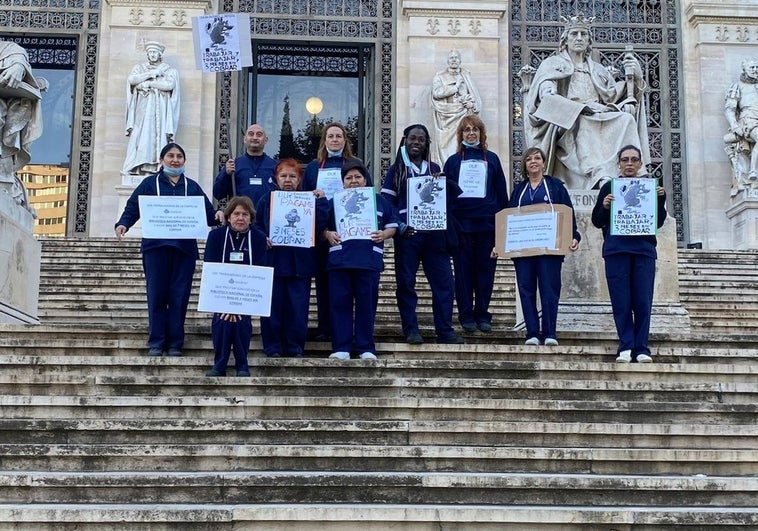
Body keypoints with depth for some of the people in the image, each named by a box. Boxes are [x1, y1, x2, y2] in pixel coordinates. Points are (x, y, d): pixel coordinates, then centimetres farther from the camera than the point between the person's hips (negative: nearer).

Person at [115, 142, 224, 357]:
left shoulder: (192, 186, 15)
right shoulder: (150, 183, 10)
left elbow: (207, 213, 9)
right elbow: (132, 208, 4)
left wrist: (217, 216, -13)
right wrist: (123, 224, -14)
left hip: (184, 248, 1)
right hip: (156, 246, -1)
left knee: (179, 297, 1)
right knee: (156, 296, -2)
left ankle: (175, 344, 8)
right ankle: (156, 343, 5)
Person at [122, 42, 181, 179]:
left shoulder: (170, 71, 10)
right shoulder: (140, 67, 16)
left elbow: (170, 85, -9)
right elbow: (131, 79, -3)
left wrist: (147, 83, -8)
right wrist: (152, 73, -7)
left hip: (159, 110, -1)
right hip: (142, 109, 1)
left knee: (156, 139, -11)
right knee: (139, 139, -9)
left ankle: (152, 170, -16)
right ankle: (136, 170, -15)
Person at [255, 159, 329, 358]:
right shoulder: (266, 200, 9)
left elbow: (319, 227, -4)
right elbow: (256, 227, 8)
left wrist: (321, 201, -8)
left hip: (300, 263, 0)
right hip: (272, 261, 0)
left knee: (298, 307, 1)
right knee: (273, 306, 1)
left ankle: (295, 347, 10)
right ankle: (273, 347, 10)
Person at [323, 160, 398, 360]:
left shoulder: (379, 201, 16)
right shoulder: (334, 202, 16)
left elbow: (392, 225, 17)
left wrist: (384, 234, -2)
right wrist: (328, 234, -5)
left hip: (369, 260, 0)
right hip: (340, 260, 0)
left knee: (367, 304, 0)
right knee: (340, 304, -2)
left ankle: (366, 348, 7)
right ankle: (341, 348, 3)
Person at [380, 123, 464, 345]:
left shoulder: (434, 169, 18)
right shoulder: (396, 170, 10)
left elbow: (453, 196, 14)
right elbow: (386, 202, 1)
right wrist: (398, 226, -14)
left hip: (434, 233, 2)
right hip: (407, 233, -2)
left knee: (444, 281, -3)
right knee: (406, 282, -2)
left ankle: (445, 330, 2)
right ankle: (411, 330, 4)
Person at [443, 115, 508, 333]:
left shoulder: (491, 159, 11)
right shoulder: (453, 161, 9)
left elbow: (502, 192, 12)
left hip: (487, 223, 1)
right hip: (461, 223, 0)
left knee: (486, 269, 2)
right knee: (463, 270, 0)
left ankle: (482, 315, 10)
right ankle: (466, 315, 6)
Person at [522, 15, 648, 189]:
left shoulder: (598, 69, 28)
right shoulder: (552, 64, 14)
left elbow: (615, 97, 18)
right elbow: (547, 97, -4)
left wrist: (630, 76, 1)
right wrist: (583, 107, -19)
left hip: (598, 120, 5)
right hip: (566, 125, -4)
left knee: (626, 119, -26)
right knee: (582, 123, -39)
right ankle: (602, 179, -56)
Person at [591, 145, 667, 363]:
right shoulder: (609, 188, 11)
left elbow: (658, 222, 9)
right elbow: (597, 222, 8)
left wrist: (661, 199, -5)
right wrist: (605, 207, -10)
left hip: (644, 250, 1)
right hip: (616, 250, 0)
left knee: (643, 302, -3)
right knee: (621, 302, -3)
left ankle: (641, 348, 2)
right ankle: (626, 347, 1)